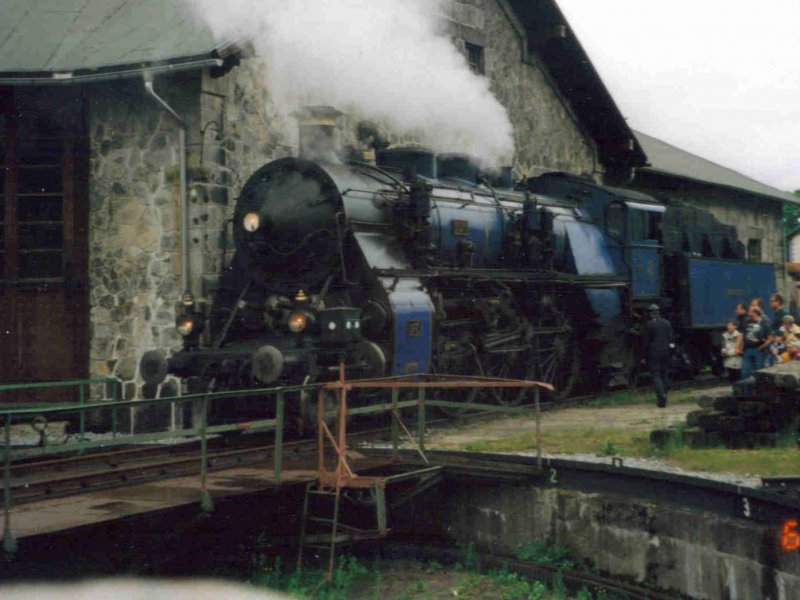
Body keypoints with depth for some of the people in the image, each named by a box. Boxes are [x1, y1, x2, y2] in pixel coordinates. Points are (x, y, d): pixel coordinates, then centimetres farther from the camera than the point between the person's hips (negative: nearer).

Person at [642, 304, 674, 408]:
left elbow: (645, 341, -8)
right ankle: (664, 395, 14)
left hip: (654, 353, -5)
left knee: (656, 375, -4)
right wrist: (670, 352, 12)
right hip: (665, 352, 5)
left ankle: (661, 395, -20)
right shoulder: (667, 323, 6)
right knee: (665, 375, 13)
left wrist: (645, 354, 0)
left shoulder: (649, 324, -9)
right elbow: (671, 338, 7)